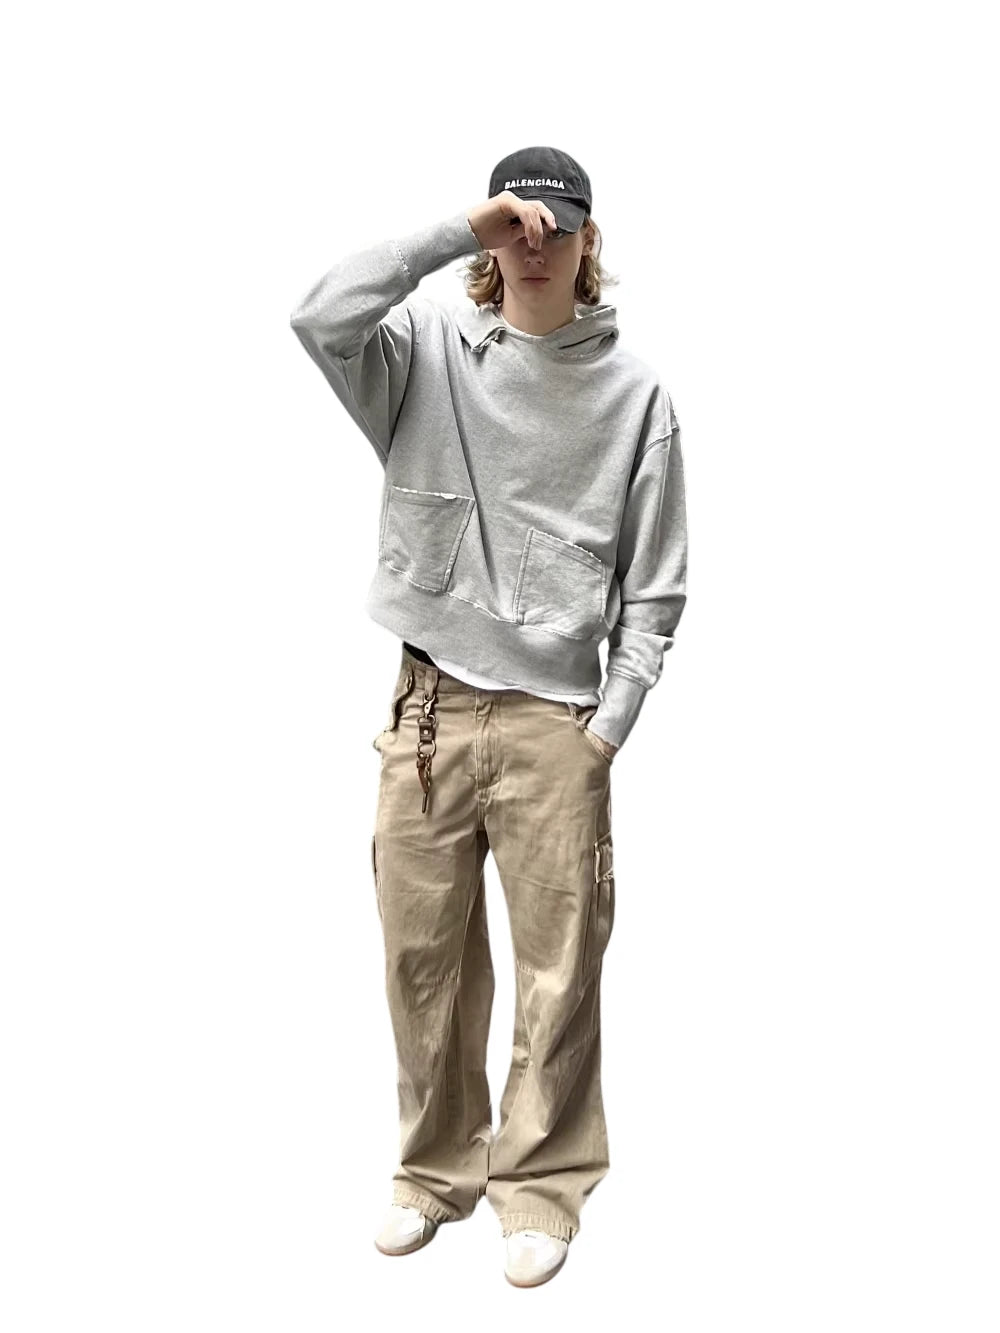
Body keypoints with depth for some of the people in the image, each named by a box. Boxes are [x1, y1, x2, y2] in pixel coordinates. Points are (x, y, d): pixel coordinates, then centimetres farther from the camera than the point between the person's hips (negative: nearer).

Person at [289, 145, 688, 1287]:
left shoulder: (634, 392, 2)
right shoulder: (429, 349, 3)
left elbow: (655, 583, 3)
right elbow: (322, 318, -19)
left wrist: (609, 724, -4)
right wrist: (457, 230, -17)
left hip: (556, 721, -1)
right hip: (428, 709, 1)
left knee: (559, 971, 3)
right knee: (424, 957, 10)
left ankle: (541, 1185, 21)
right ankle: (438, 1166, 29)